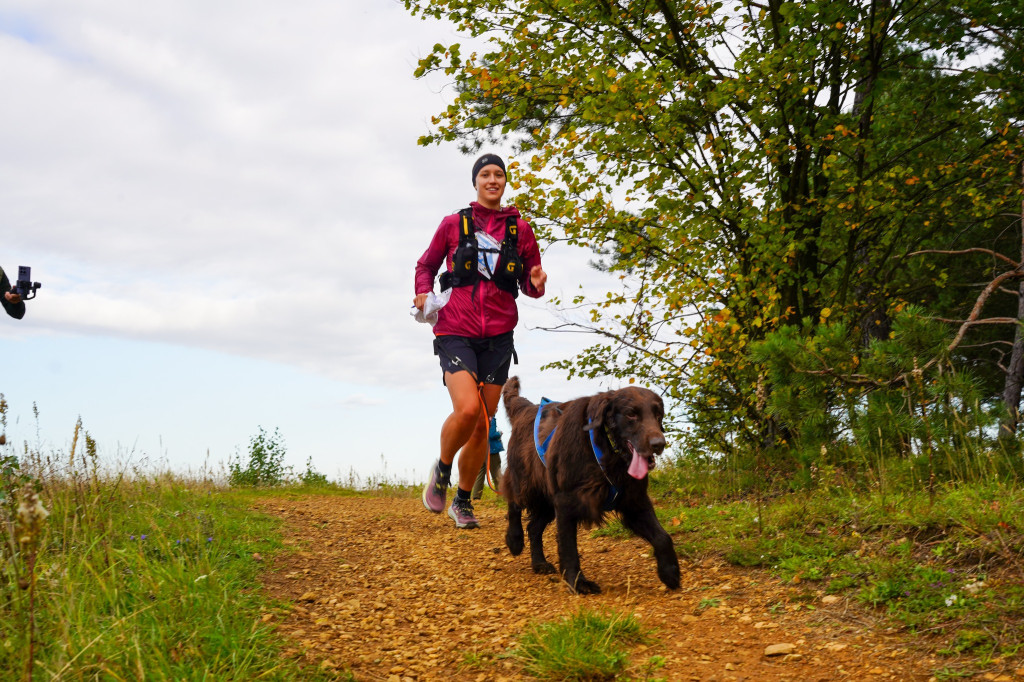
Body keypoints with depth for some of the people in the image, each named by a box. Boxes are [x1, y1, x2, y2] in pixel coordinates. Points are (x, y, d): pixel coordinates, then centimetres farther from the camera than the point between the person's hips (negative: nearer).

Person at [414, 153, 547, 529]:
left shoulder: (520, 229, 8)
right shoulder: (454, 224, 5)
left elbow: (530, 285, 14)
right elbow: (426, 265, 16)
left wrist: (537, 283, -9)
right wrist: (423, 293, -4)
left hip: (497, 336, 2)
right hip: (457, 332, -2)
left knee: (482, 425, 5)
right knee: (467, 409, -23)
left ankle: (463, 501, 23)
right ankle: (441, 470, 5)